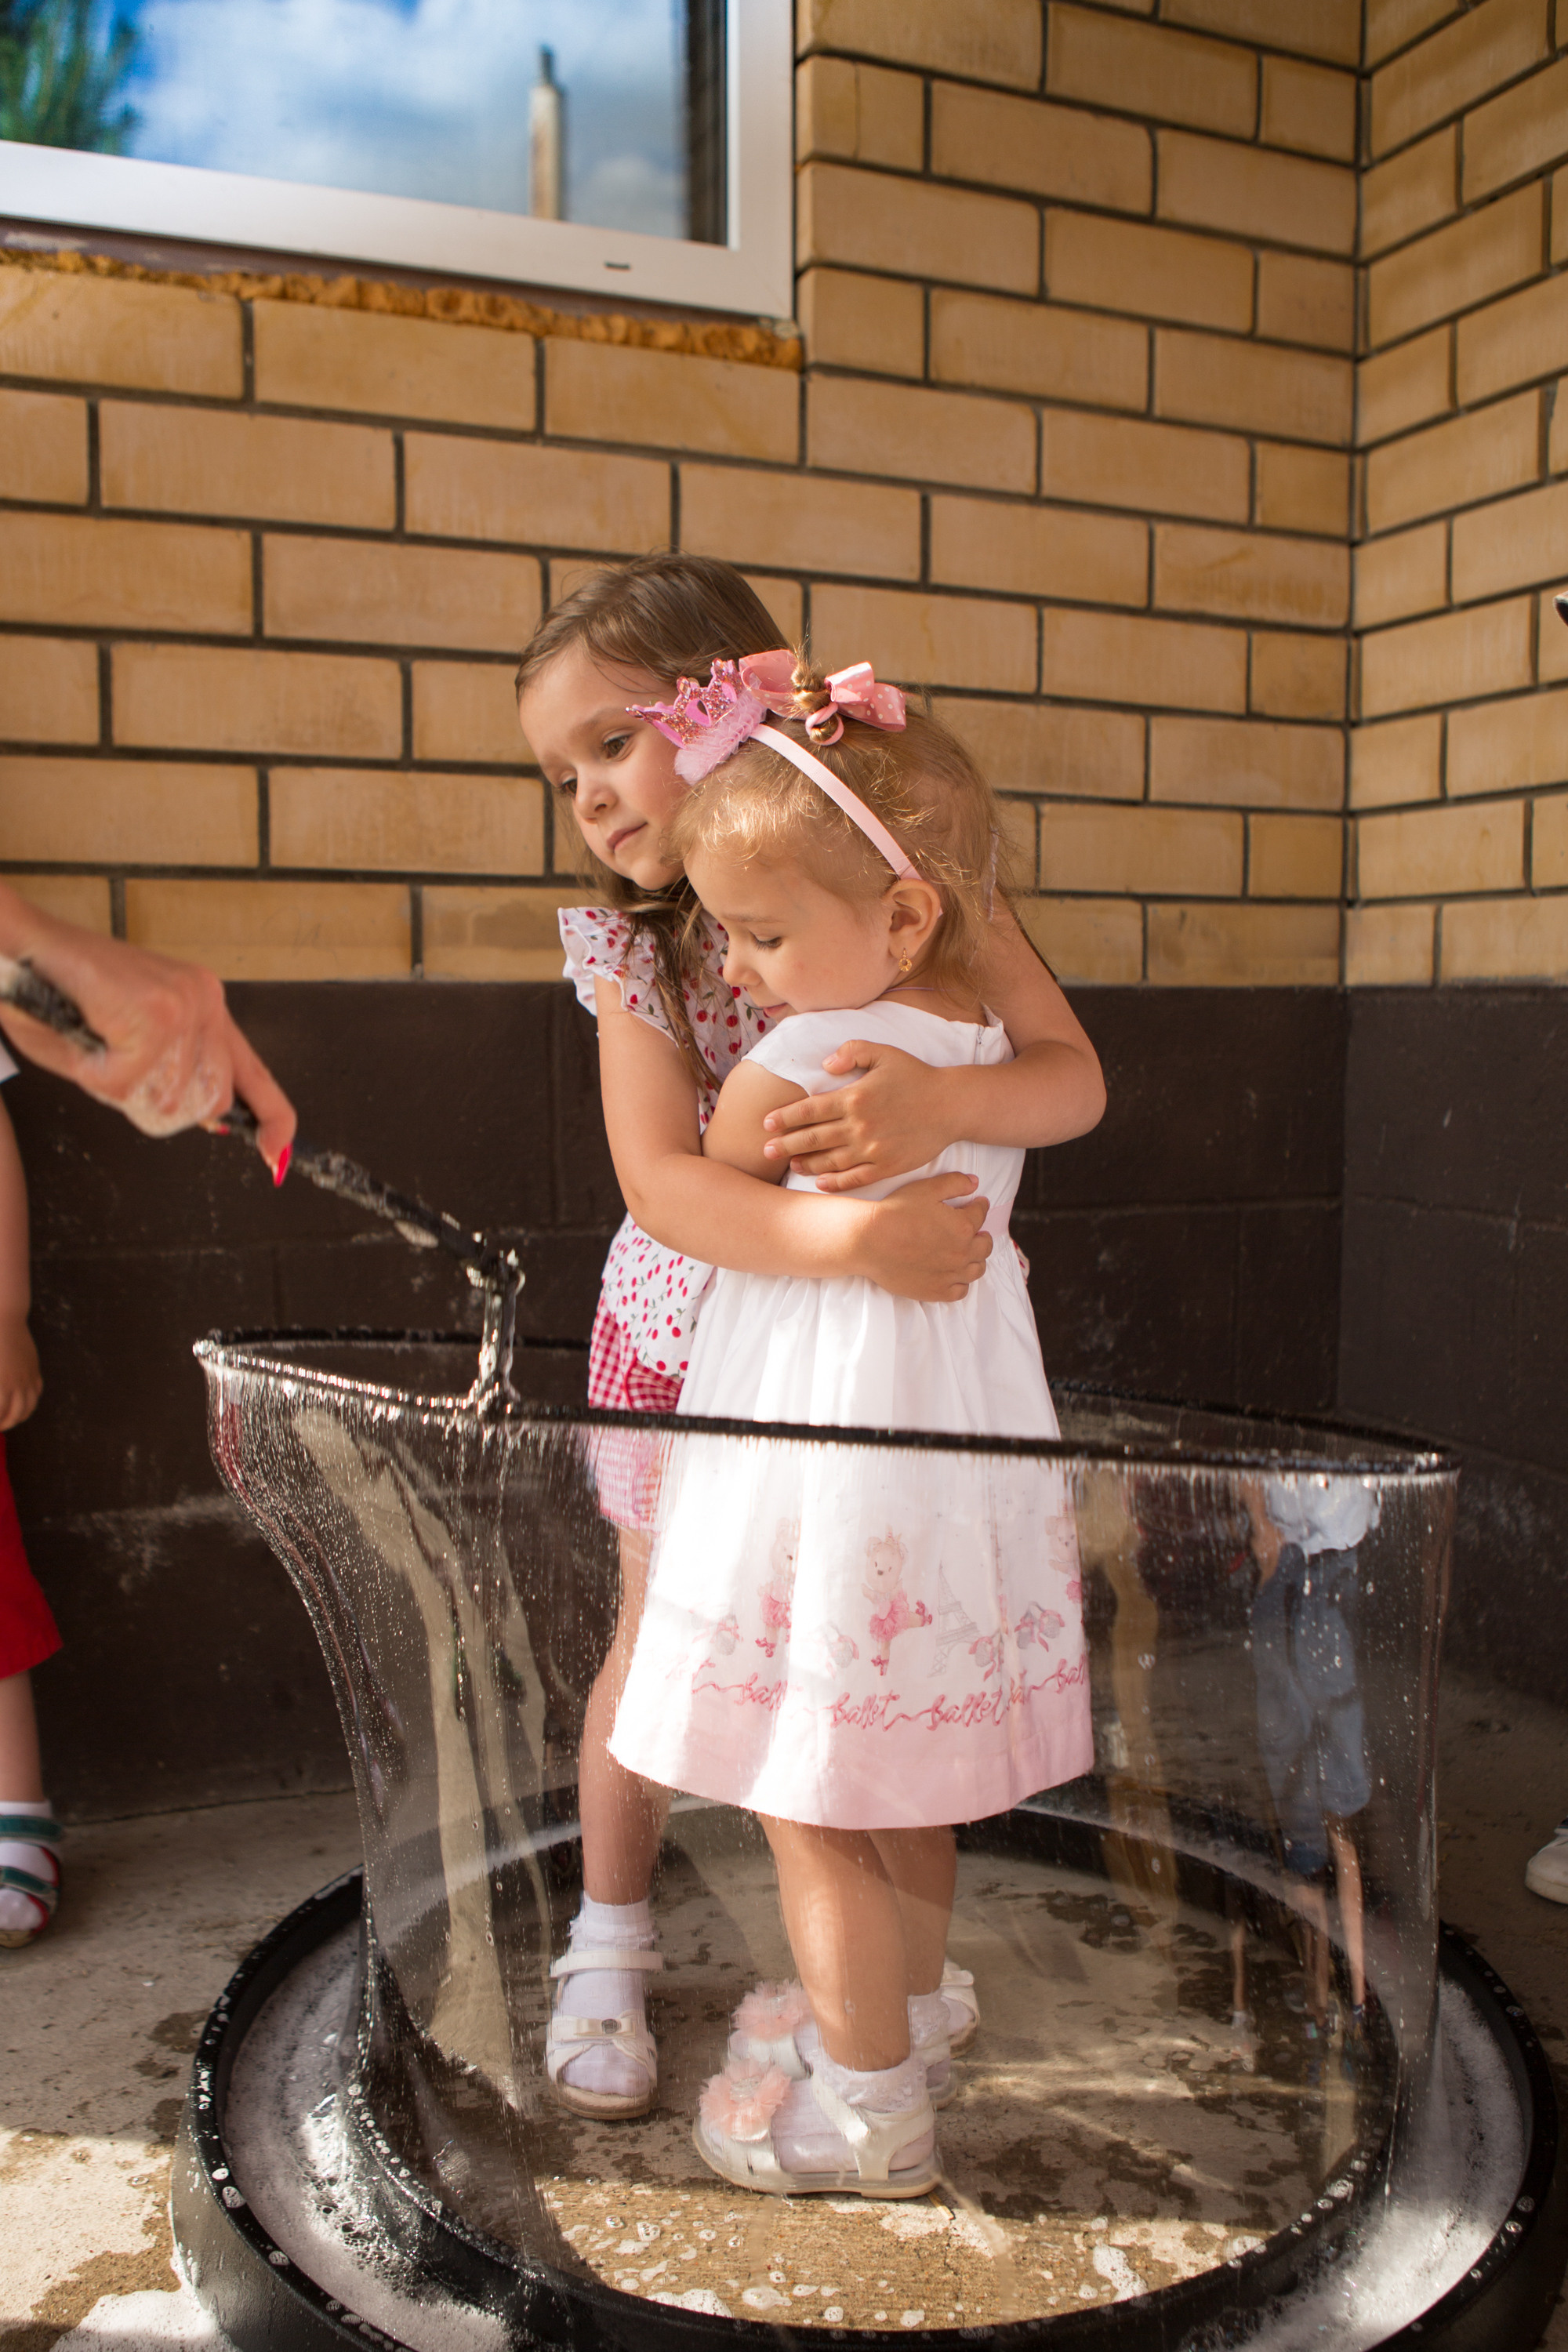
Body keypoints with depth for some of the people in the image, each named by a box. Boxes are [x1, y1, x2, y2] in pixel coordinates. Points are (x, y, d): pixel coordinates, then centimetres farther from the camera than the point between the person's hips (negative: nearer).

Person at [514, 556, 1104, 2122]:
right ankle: (609, 1947, 35)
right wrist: (848, 1235, -42)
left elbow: (1074, 1081, -19)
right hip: (696, 1334, 0)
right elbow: (661, 1182, -27)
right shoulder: (633, 948, -14)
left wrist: (936, 1101, -40)